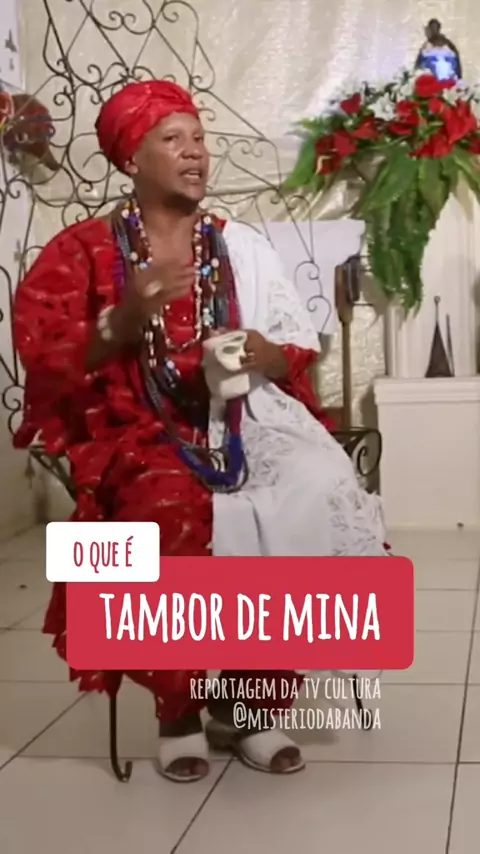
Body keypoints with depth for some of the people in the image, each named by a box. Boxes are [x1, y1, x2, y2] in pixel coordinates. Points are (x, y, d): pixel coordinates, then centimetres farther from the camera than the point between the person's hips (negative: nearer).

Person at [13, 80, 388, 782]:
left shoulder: (242, 247, 13)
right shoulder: (84, 250, 4)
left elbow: (300, 358, 13)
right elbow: (46, 361, -5)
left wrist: (268, 357, -10)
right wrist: (124, 323, -20)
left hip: (244, 422, 3)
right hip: (142, 434, -3)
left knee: (313, 500, -28)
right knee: (174, 521, -36)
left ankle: (248, 702, -10)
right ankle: (179, 709, -11)